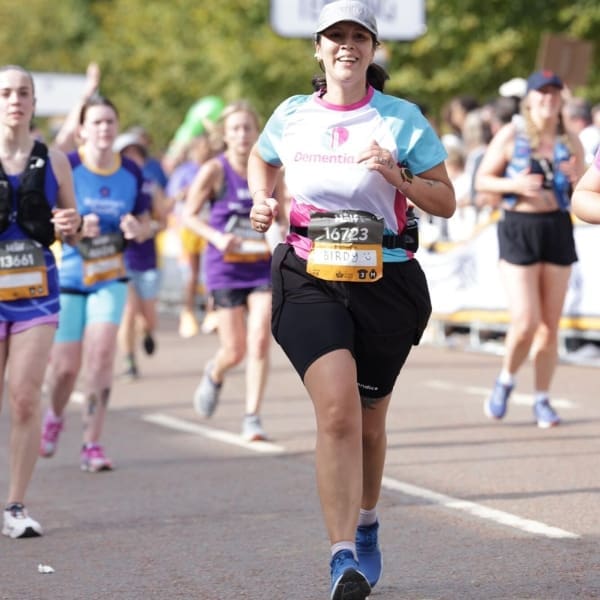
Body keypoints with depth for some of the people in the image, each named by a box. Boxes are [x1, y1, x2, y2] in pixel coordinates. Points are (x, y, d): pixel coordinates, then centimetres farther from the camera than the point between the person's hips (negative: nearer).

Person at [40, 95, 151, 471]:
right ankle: (55, 417, 37)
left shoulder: (132, 172, 0)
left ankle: (93, 444, -6)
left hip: (110, 279, 2)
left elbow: (145, 223, 10)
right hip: (66, 277, -2)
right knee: (65, 366, 3)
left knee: (101, 355, -14)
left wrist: (137, 228, -13)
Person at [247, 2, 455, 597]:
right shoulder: (292, 115, 6)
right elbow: (259, 160, 28)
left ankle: (365, 526, 41)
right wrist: (262, 202, 8)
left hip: (385, 281, 1)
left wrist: (397, 175, -14)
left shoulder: (402, 118, 0)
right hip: (309, 279, -1)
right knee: (337, 408, -20)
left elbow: (446, 203, 3)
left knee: (368, 418, 13)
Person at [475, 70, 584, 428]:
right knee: (525, 322, -10)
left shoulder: (571, 141, 7)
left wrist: (577, 179, -9)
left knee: (551, 325, 5)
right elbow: (482, 180, 1)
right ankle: (506, 381, 17)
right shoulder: (511, 136, -1)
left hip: (558, 229, 3)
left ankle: (542, 400, 17)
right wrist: (515, 185, -16)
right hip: (518, 229, -3)